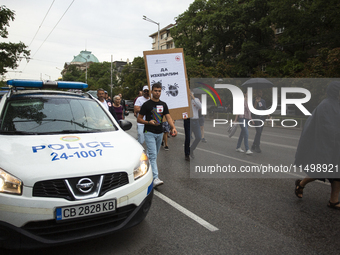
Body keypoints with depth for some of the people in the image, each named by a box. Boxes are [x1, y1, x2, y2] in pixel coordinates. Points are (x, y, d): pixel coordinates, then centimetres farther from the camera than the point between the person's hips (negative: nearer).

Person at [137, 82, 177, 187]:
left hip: (160, 133, 6)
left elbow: (168, 117, -3)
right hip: (149, 133, -5)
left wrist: (173, 128, -20)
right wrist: (149, 122, -22)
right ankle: (155, 178, -18)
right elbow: (139, 119, -4)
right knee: (152, 155, -13)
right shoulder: (146, 104, -6)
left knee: (154, 155, 16)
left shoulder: (163, 104, 8)